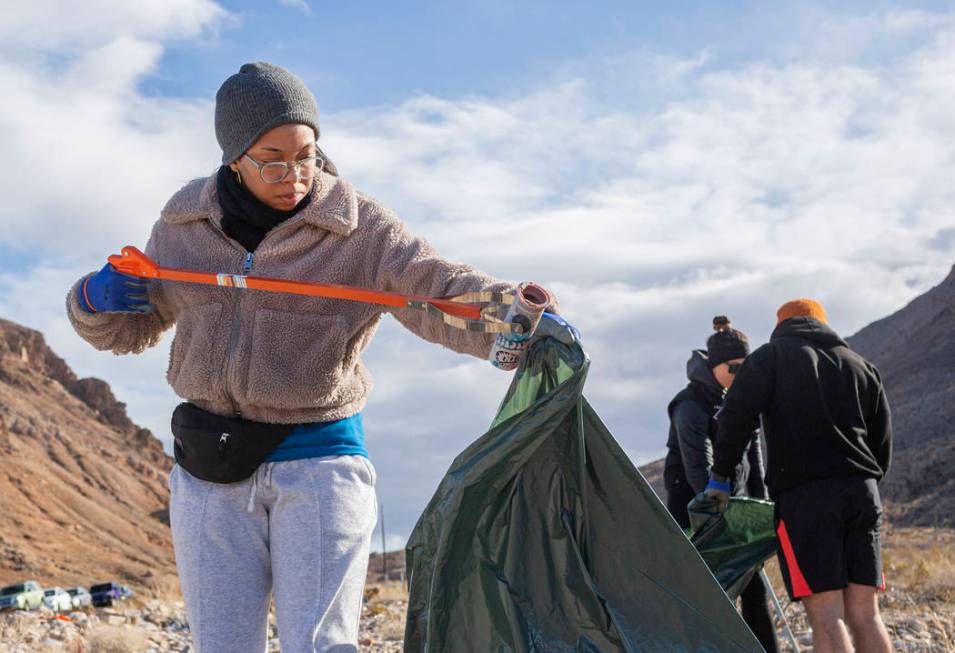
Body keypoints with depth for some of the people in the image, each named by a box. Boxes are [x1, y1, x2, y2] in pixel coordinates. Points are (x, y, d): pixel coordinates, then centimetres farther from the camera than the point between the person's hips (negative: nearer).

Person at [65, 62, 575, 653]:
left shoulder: (361, 227, -6)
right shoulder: (184, 224, 5)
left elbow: (441, 291, -19)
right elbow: (135, 326, 18)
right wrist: (95, 303, -5)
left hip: (320, 462, -3)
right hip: (211, 470, 3)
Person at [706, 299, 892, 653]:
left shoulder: (770, 356, 6)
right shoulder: (861, 365, 20)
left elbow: (737, 417, -8)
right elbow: (882, 441, 21)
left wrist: (719, 478, 1)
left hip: (803, 495, -5)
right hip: (861, 492, 5)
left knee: (825, 614, -8)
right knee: (864, 613, 6)